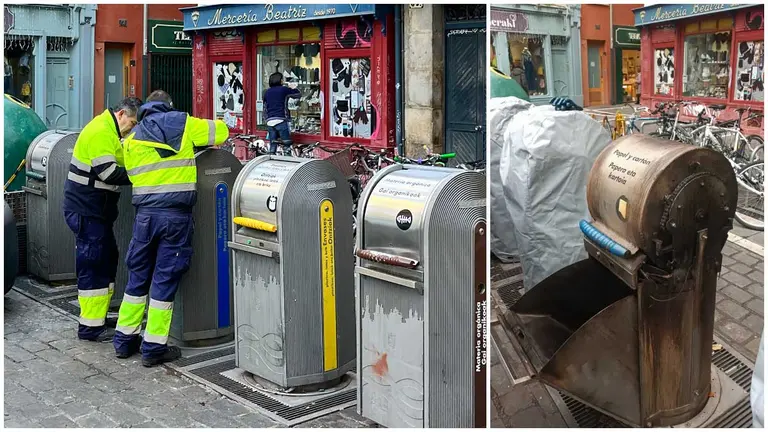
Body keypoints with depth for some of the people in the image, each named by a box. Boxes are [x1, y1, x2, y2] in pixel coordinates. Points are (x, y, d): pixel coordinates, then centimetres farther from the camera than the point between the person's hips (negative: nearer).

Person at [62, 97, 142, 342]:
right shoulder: (101, 131, -17)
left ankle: (98, 316, 26)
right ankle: (90, 327, 0)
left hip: (96, 210, 11)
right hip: (87, 210, -11)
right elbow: (107, 172, -25)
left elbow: (112, 165, 17)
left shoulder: (107, 130, 15)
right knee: (92, 265, -6)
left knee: (107, 260, 16)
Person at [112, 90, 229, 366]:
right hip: (175, 215, -4)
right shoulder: (181, 123, 4)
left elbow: (131, 175, 13)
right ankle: (154, 348, 7)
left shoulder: (131, 139, 16)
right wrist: (195, 141, 31)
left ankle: (125, 339, 25)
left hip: (144, 214, 4)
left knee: (137, 277, 15)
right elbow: (221, 131, 11)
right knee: (165, 280, 1)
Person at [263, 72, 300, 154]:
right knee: (287, 144, -1)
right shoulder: (284, 89, -1)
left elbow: (265, 108, 20)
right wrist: (293, 87, 27)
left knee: (272, 144, 7)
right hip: (281, 120, -6)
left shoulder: (267, 92, 15)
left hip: (270, 121, 6)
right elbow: (298, 94, 9)